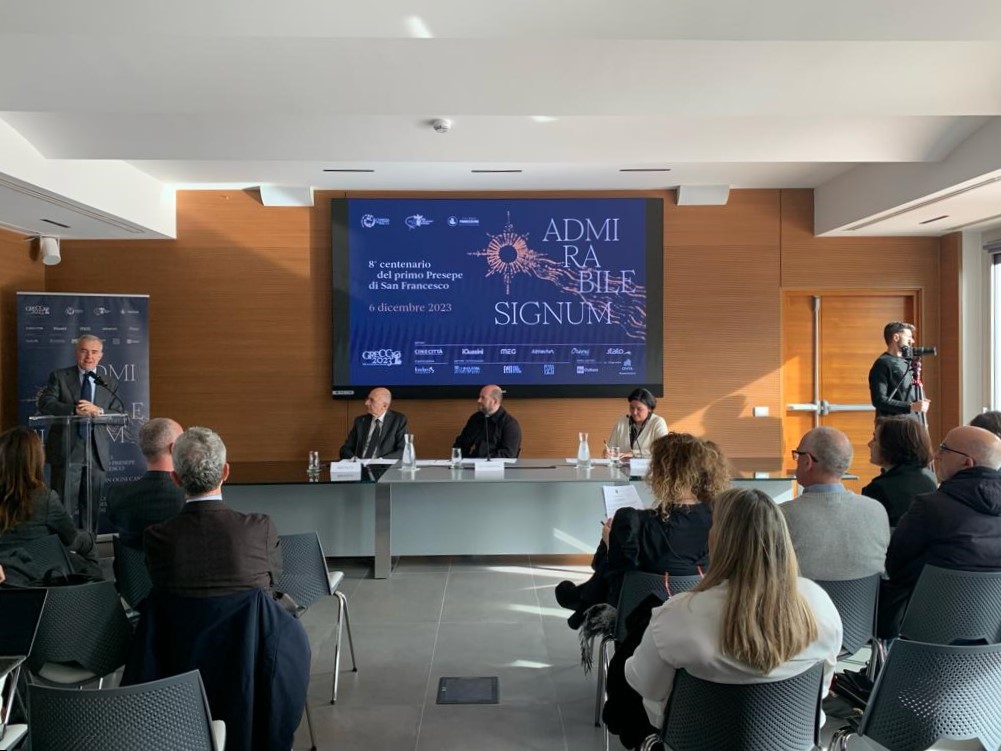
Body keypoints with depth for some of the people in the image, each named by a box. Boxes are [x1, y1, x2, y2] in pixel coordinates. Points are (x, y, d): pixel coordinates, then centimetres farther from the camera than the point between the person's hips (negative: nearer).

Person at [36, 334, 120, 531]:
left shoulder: (110, 382, 13)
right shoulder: (59, 376, 7)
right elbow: (45, 404, -7)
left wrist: (99, 411, -16)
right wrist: (74, 410, -22)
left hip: (97, 452, 2)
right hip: (66, 450, -2)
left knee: (92, 508, 7)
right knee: (62, 507, -2)